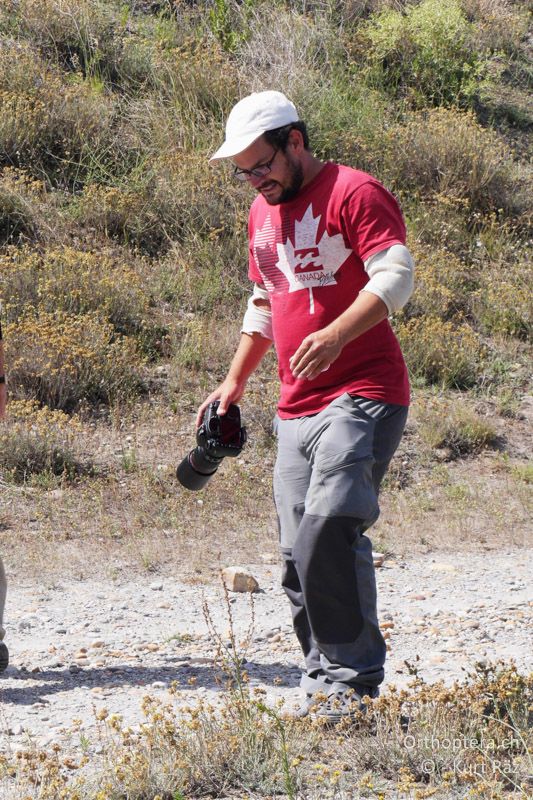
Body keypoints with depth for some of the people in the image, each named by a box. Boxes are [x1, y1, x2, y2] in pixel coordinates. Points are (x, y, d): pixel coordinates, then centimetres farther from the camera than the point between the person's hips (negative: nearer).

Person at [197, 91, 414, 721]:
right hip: (295, 408, 8)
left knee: (329, 530, -21)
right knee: (298, 555, 3)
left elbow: (396, 275, -18)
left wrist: (337, 334, -31)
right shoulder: (262, 212, 20)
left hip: (362, 396, -8)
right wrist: (236, 380, 23)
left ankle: (353, 680, -13)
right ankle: (322, 679, 11)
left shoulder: (354, 193, -7)